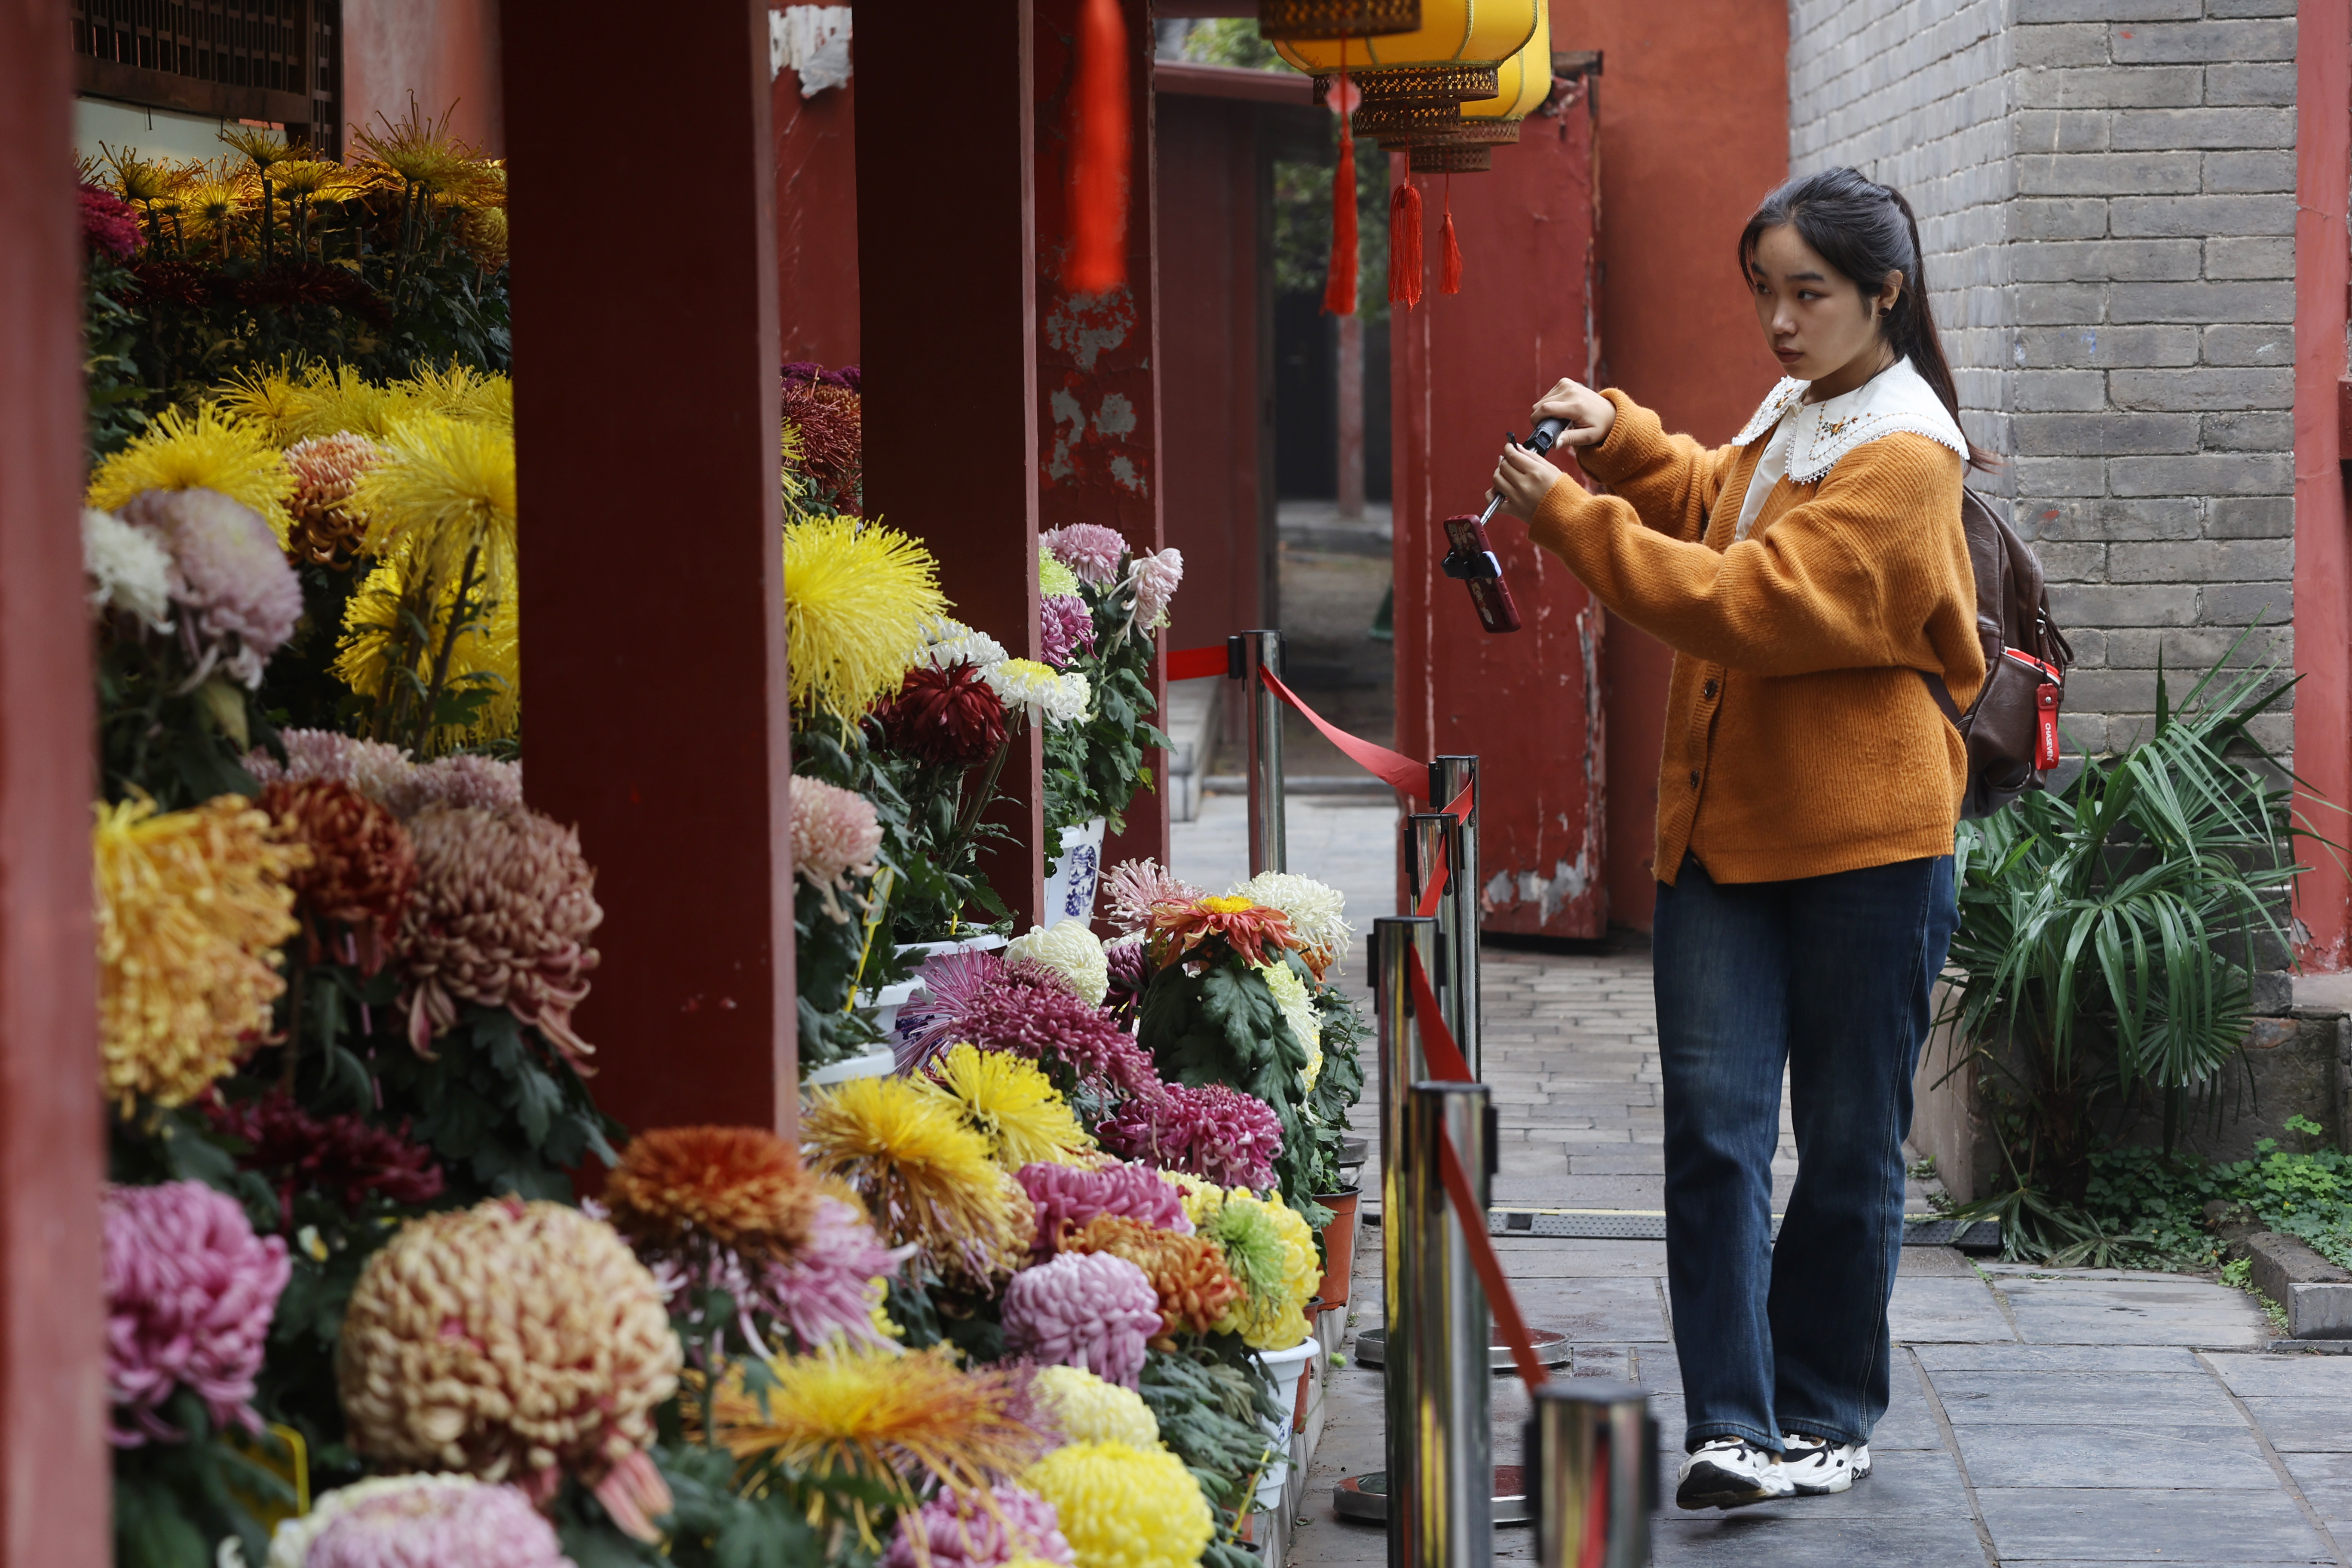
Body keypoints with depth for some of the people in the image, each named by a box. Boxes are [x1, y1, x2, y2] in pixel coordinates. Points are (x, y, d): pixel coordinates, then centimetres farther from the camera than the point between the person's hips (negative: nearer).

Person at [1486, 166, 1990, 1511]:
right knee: (1716, 1130, -5)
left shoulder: (1901, 461, -15)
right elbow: (1716, 506, 33)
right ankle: (1734, 1428, -7)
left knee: (1848, 1148, 6)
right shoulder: (1796, 418, 13)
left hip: (1867, 845, -7)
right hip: (1730, 831, 7)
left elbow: (1749, 605, -22)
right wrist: (1620, 439, 13)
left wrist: (1570, 520, -20)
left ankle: (1828, 1420, 20)